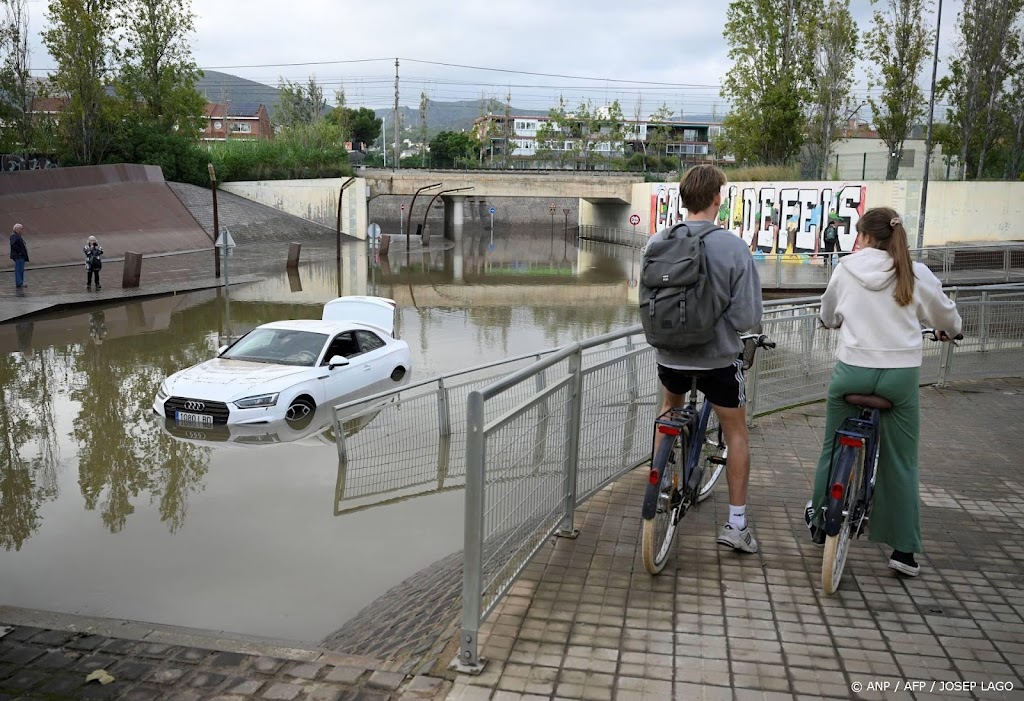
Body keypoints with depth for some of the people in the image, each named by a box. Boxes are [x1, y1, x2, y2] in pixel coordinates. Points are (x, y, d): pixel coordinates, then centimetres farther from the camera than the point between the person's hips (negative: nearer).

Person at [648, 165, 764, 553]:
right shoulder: (734, 248, -19)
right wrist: (720, 316, 4)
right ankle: (736, 523, 16)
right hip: (718, 357, -3)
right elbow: (747, 317, -15)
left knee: (670, 409, 33)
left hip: (670, 354, 3)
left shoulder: (658, 241, -9)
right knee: (736, 434, 15)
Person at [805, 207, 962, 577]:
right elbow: (947, 316, 15)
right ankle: (904, 550, 14)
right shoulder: (916, 273, 0)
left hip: (851, 371, 0)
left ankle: (819, 521, 33)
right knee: (900, 463, 9)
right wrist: (948, 331, 39)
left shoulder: (846, 269, 1)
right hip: (901, 375, 0)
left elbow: (828, 317, 16)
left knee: (833, 449, 17)